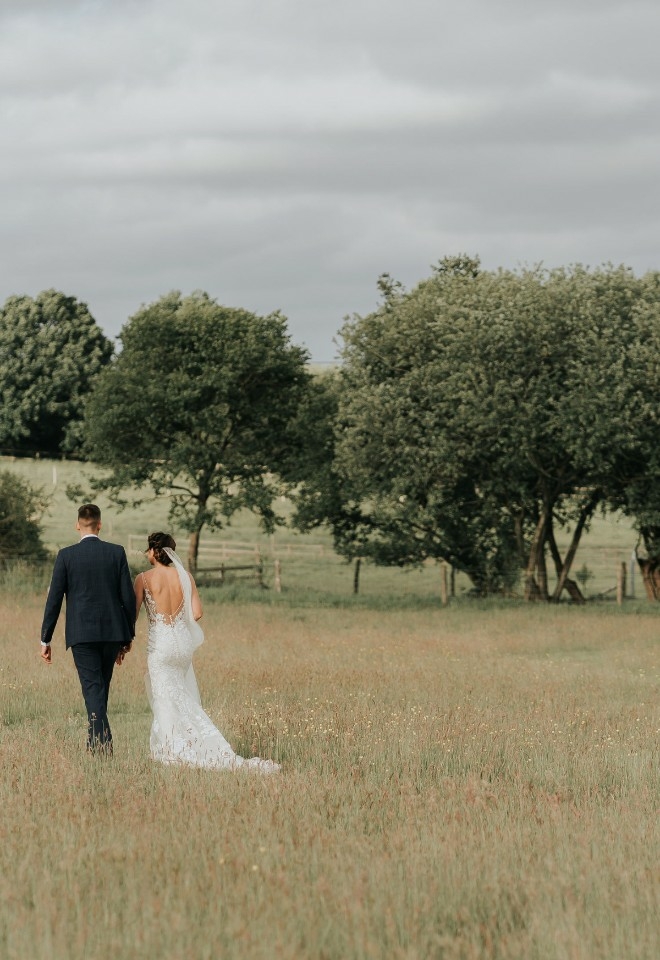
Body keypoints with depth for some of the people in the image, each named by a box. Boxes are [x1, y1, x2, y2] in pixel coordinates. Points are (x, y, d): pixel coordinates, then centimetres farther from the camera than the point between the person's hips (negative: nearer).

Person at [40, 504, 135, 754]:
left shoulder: (66, 556, -3)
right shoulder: (117, 553, 2)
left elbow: (54, 600, -2)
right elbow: (128, 597, 2)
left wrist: (45, 640, 5)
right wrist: (128, 635, 12)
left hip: (81, 634, -2)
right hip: (112, 632, 3)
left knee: (93, 689, -4)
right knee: (101, 688, 18)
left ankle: (102, 746, -18)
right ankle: (95, 741, 26)